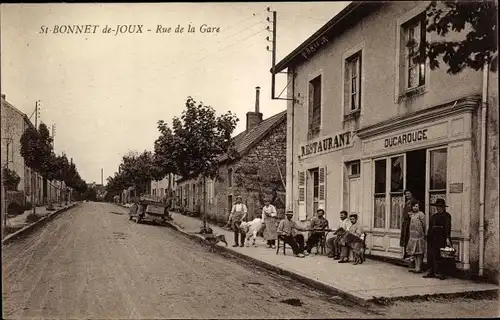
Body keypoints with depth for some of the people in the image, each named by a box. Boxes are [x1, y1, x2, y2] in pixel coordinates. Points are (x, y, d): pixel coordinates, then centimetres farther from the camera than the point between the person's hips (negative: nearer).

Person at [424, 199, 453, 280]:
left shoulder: (447, 216, -2)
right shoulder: (433, 216, 16)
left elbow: (447, 227, -11)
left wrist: (447, 238, -19)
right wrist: (428, 238, 14)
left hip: (442, 239, -7)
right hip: (433, 238, 7)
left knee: (440, 256, -6)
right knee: (430, 255, 5)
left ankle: (441, 274, 0)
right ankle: (431, 272, 13)